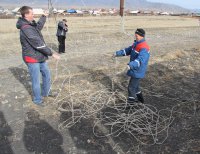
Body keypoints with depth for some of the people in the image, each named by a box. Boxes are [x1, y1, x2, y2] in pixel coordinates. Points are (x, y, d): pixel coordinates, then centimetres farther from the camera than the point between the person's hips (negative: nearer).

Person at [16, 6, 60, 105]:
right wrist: (51, 54, -22)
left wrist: (44, 17, 38)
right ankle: (37, 99, 21)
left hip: (40, 57, 10)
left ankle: (45, 93, 39)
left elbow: (38, 26, 31)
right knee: (36, 80, 3)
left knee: (47, 75, 20)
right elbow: (38, 44, -25)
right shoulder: (26, 28, -23)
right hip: (32, 59, -10)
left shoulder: (31, 25, 7)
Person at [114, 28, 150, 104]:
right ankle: (140, 98, 45)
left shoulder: (144, 48, -25)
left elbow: (140, 60, -37)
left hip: (138, 71, -9)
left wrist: (131, 65, -51)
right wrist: (118, 53, 6)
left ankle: (131, 102, 18)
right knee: (135, 85, 25)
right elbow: (128, 50, 15)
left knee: (131, 87, 0)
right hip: (134, 70, 10)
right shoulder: (136, 44, 7)